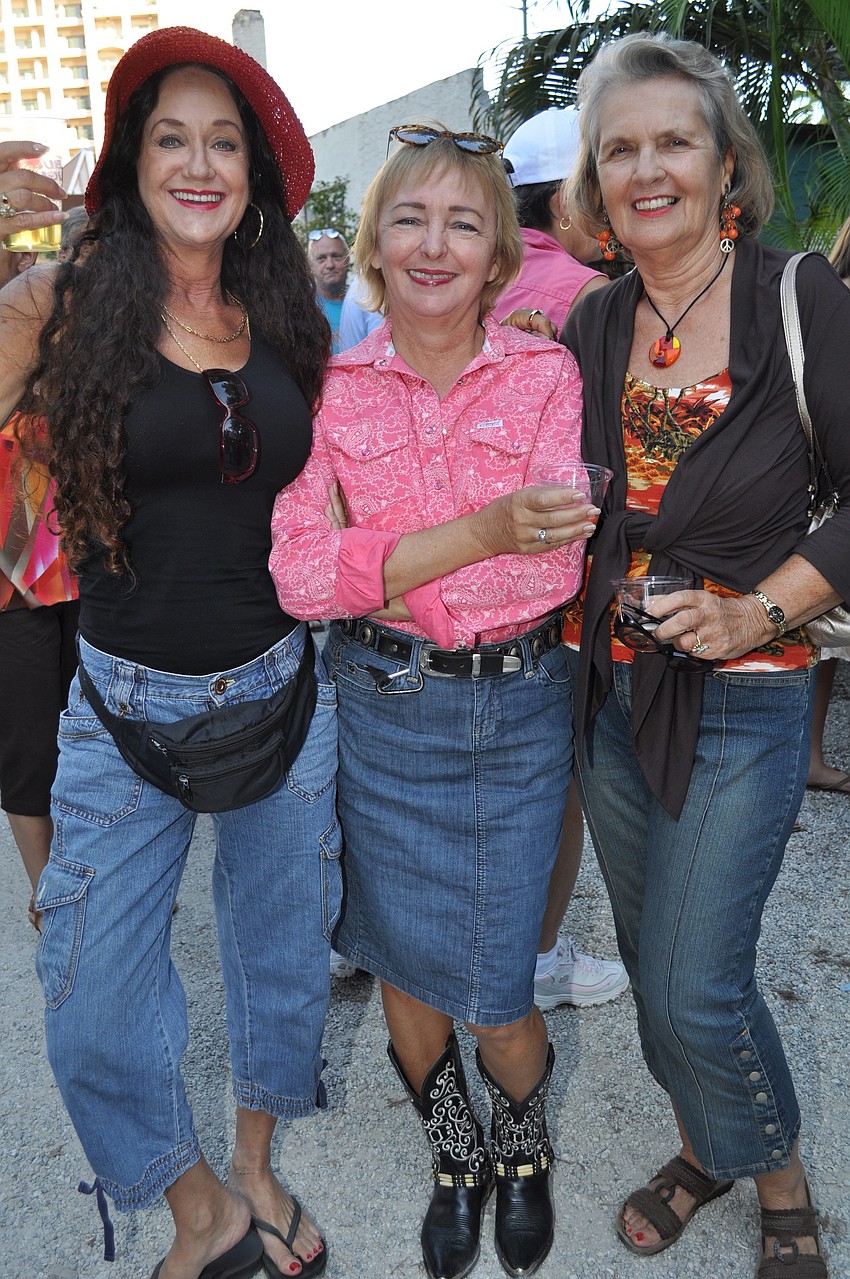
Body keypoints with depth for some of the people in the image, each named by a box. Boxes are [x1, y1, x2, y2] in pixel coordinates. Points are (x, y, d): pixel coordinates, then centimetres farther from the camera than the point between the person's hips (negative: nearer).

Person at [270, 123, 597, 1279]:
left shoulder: (546, 374, -5)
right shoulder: (330, 387, -3)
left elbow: (553, 568, -14)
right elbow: (298, 575, -14)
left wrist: (377, 563, -19)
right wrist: (481, 531, -24)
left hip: (517, 710, -1)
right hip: (381, 714, 1)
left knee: (494, 994, 7)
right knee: (408, 975, 15)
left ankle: (525, 1150, 44)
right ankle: (455, 1159, 47)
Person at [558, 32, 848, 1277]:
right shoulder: (592, 324, 4)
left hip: (743, 697, -5)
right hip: (607, 687, 5)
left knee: (695, 987, 0)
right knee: (651, 955, 18)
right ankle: (707, 1145, 45)